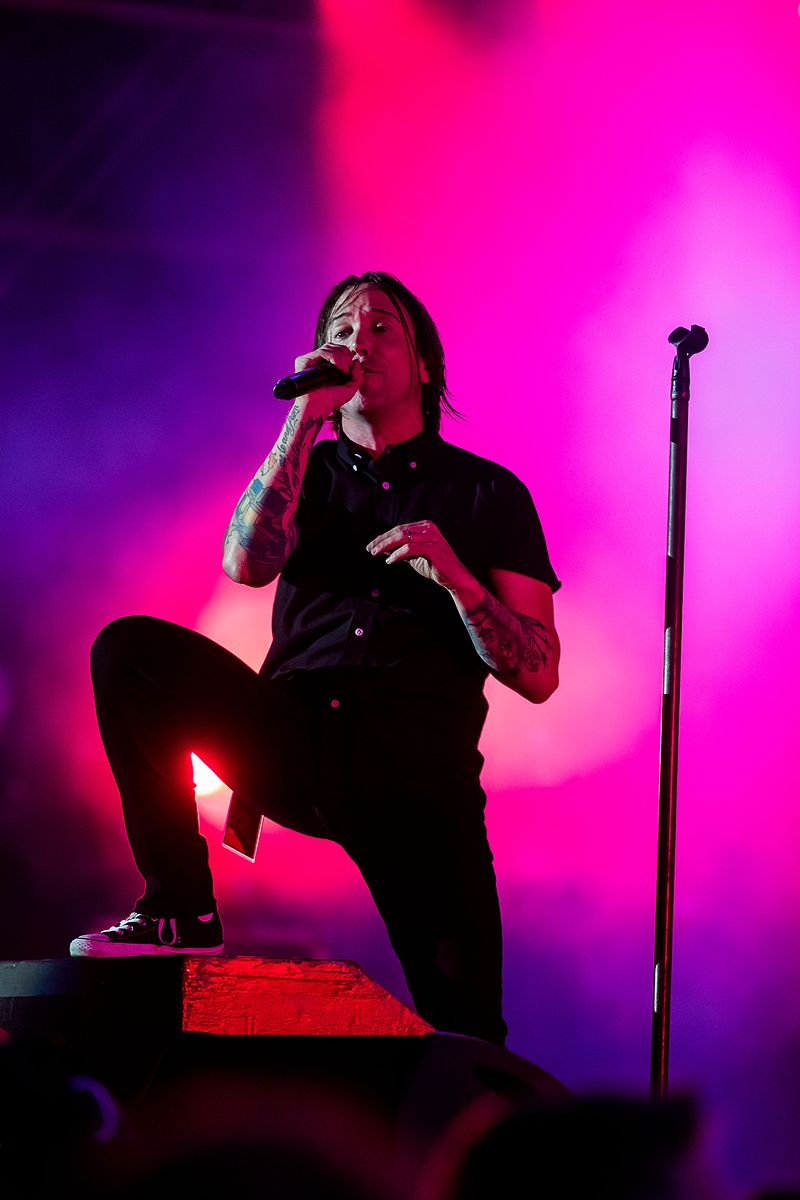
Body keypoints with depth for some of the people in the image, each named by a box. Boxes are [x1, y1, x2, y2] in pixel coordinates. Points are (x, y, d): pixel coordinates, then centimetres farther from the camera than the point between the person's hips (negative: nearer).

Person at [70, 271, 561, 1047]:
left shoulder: (486, 492, 13)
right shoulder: (308, 471, 20)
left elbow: (538, 677, 5)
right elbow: (246, 564, -4)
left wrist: (454, 575, -11)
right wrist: (308, 416, -3)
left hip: (414, 768, -2)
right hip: (291, 743, 2)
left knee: (463, 1031, -16)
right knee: (130, 649, -22)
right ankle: (179, 911, -18)